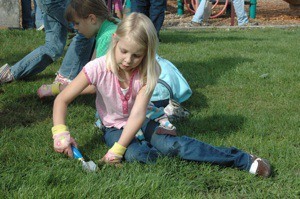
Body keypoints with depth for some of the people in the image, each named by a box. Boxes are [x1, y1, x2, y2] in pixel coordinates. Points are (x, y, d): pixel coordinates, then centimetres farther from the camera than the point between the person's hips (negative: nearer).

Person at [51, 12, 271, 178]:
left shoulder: (148, 71, -20)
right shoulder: (98, 69, -23)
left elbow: (138, 114, -27)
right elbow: (62, 99, -17)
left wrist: (117, 149, -35)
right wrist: (60, 132, -34)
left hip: (141, 122, 0)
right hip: (114, 127, 0)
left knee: (170, 144, -29)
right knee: (135, 154, -36)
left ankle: (244, 160, -30)